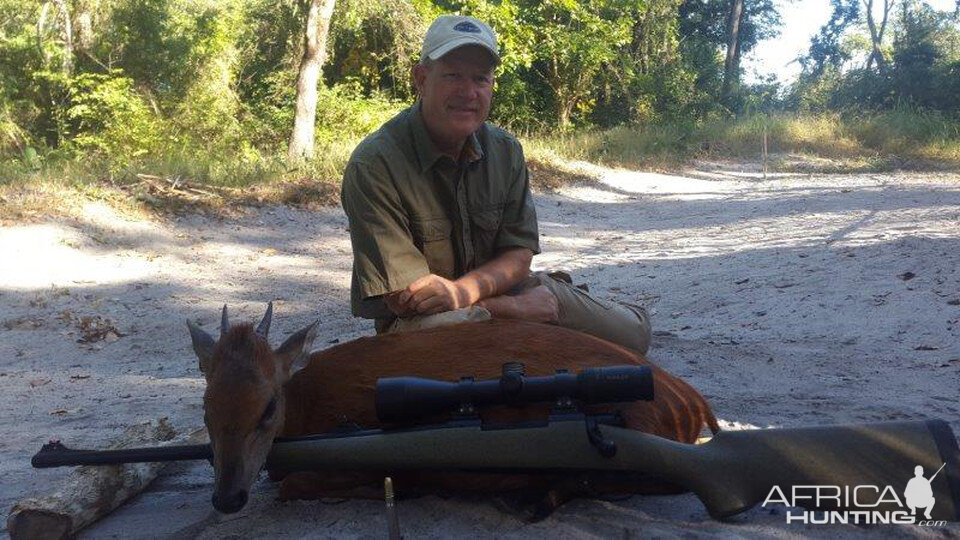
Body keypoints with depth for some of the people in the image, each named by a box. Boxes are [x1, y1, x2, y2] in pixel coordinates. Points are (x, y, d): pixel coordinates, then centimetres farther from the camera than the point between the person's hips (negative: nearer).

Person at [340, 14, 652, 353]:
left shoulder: (506, 151, -2)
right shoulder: (374, 165, -21)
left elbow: (519, 253, -2)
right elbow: (403, 298, -22)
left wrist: (465, 290, -25)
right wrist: (515, 307, -19)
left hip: (498, 288, 6)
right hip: (419, 318, -5)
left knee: (632, 333, 0)